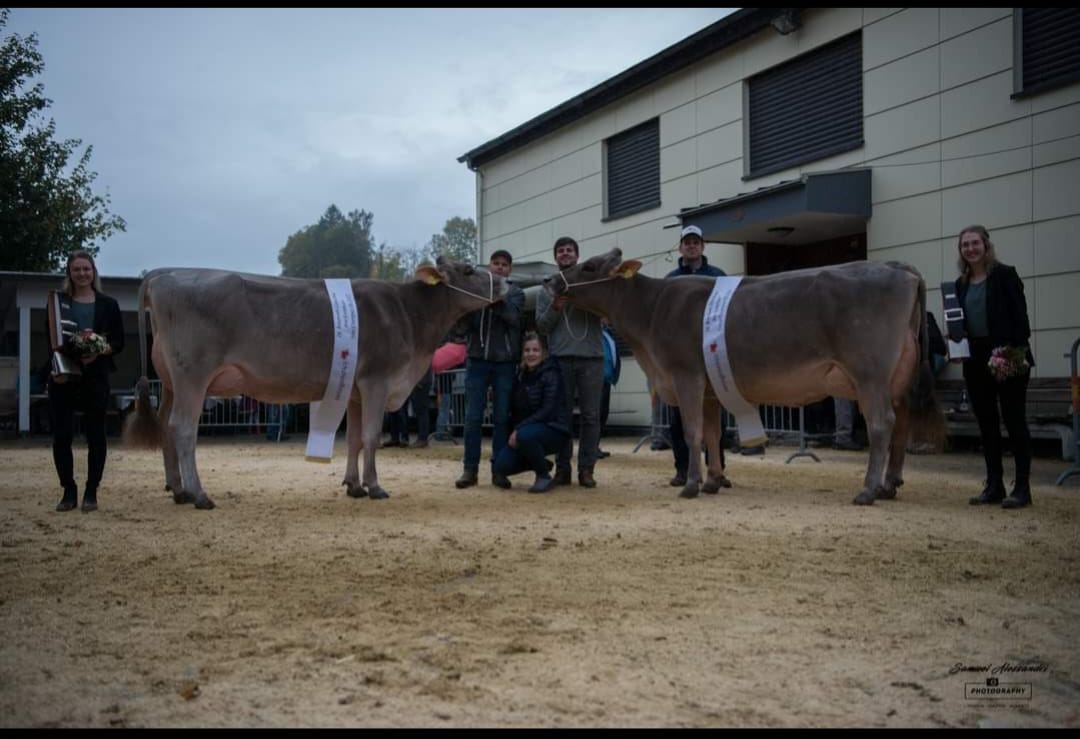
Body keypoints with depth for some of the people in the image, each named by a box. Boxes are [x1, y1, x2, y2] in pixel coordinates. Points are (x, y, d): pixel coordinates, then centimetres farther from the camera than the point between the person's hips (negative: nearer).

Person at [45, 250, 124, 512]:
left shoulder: (108, 304, 7)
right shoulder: (58, 302, 8)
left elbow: (118, 342, 4)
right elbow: (50, 338, 3)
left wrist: (99, 351, -16)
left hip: (96, 378, 0)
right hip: (62, 377, 0)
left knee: (96, 436, 3)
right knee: (61, 436, 0)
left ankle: (91, 493, 13)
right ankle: (68, 492, 12)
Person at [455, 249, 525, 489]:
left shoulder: (516, 293, 7)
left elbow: (513, 316, -11)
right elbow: (463, 320, 1)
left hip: (505, 363, 0)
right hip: (477, 360, 0)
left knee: (502, 418, 4)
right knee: (473, 417, 0)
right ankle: (470, 469, 7)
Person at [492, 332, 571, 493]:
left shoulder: (551, 374, -12)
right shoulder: (520, 375, 8)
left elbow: (548, 411, -20)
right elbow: (514, 409, 13)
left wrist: (519, 429, -23)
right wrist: (514, 432, -4)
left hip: (554, 430, -6)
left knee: (525, 435, -38)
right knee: (502, 466, -12)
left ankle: (544, 477, -13)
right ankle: (543, 464, 14)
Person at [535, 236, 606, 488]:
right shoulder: (547, 289, 14)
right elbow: (541, 326, 9)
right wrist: (554, 308, -8)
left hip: (591, 357, -1)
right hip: (560, 358, 1)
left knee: (591, 415, -1)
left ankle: (586, 468, 3)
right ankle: (562, 468, 9)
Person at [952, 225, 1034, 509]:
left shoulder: (1004, 274, -4)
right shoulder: (961, 284, 12)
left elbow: (1020, 313, -9)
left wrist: (1019, 350, -18)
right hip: (975, 359, 6)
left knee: (1014, 421, -1)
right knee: (986, 423, 9)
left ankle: (1022, 487, 3)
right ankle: (994, 485, 16)